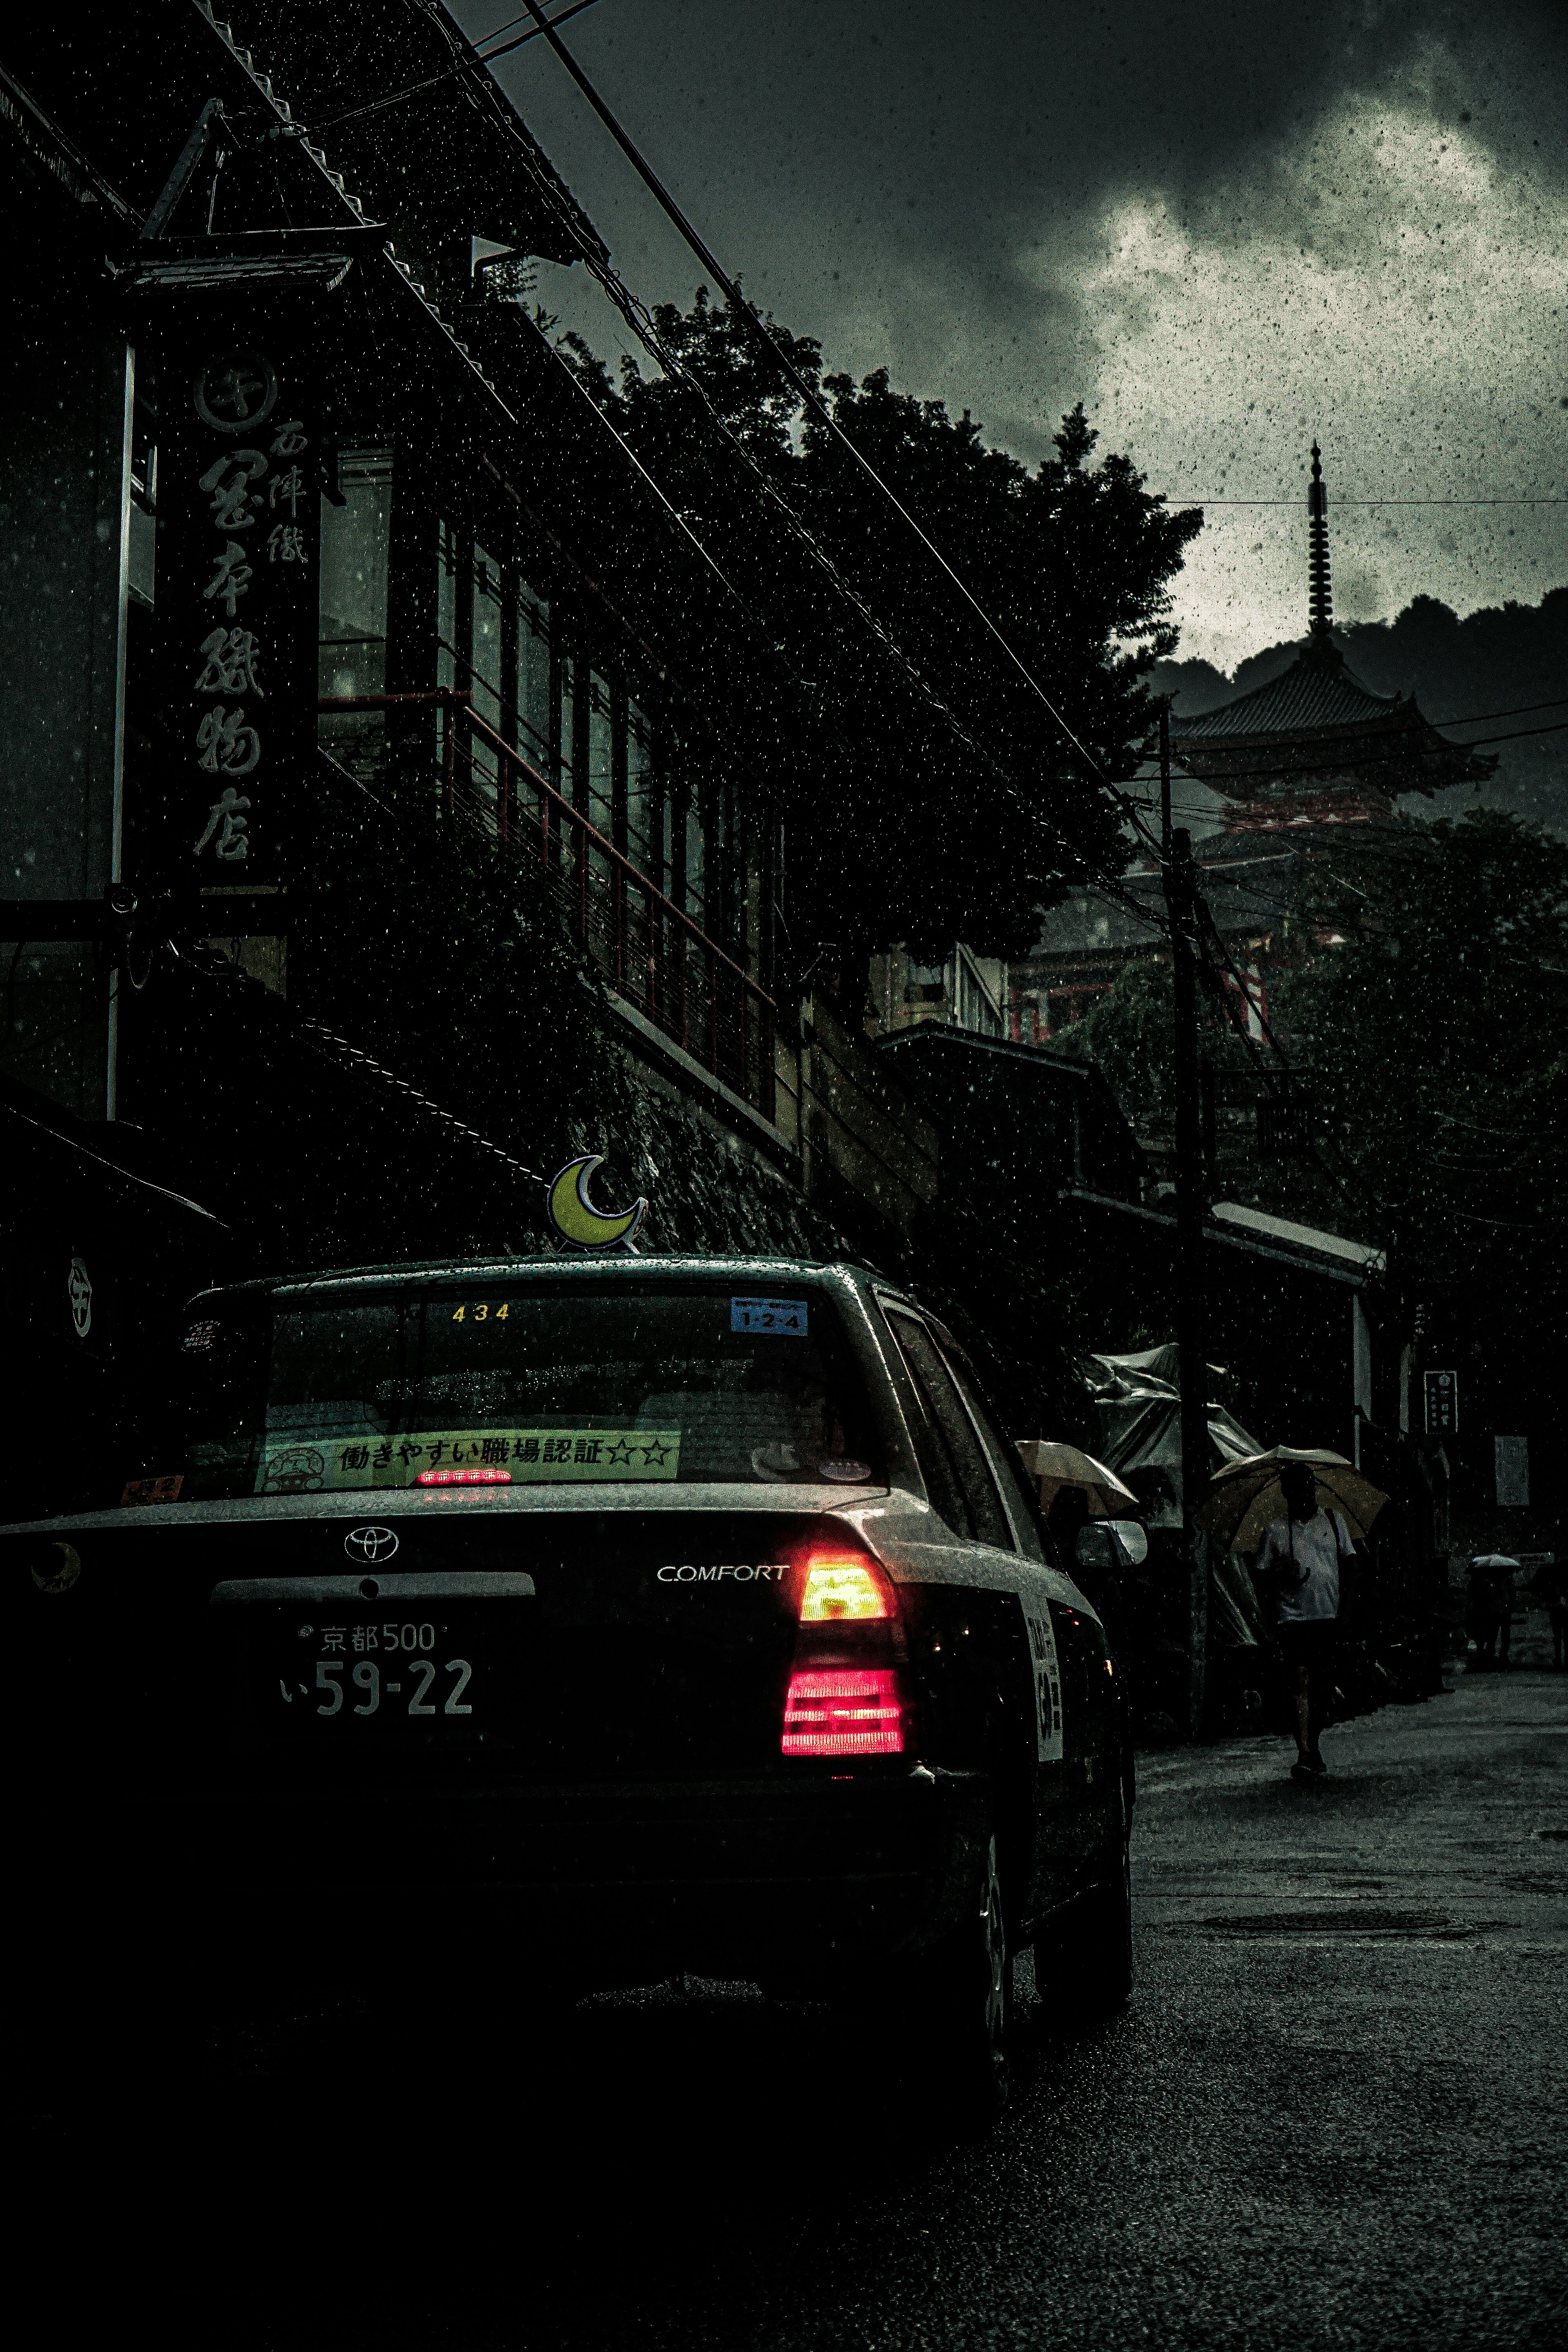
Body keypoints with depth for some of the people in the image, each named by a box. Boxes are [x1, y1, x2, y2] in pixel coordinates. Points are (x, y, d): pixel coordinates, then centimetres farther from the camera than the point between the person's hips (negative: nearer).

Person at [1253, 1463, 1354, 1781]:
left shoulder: (1333, 1521, 11)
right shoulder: (1277, 1530, 5)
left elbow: (1349, 1562, 12)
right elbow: (1260, 1572, 9)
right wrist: (1282, 1575, -13)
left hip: (1331, 1616, 3)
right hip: (1295, 1616, -2)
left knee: (1324, 1687, 7)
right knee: (1302, 1683, -13)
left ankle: (1314, 1746, 25)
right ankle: (1305, 1755, -19)